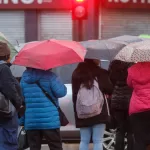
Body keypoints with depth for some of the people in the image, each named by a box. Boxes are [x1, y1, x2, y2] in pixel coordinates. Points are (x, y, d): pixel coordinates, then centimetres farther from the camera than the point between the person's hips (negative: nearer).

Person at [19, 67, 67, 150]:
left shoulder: (24, 78, 10)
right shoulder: (49, 75, -6)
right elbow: (61, 92, -13)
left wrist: (22, 121, 15)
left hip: (31, 122, 4)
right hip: (50, 121, -4)